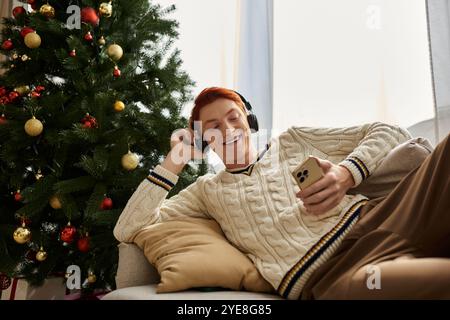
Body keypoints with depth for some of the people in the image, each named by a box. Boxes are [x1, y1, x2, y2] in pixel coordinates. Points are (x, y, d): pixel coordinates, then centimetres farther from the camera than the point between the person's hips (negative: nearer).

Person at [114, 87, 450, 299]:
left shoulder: (292, 140, 23)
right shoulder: (207, 189, 22)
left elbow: (390, 131, 20)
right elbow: (127, 230, 16)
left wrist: (348, 173, -1)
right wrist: (173, 163, 13)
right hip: (324, 277, -5)